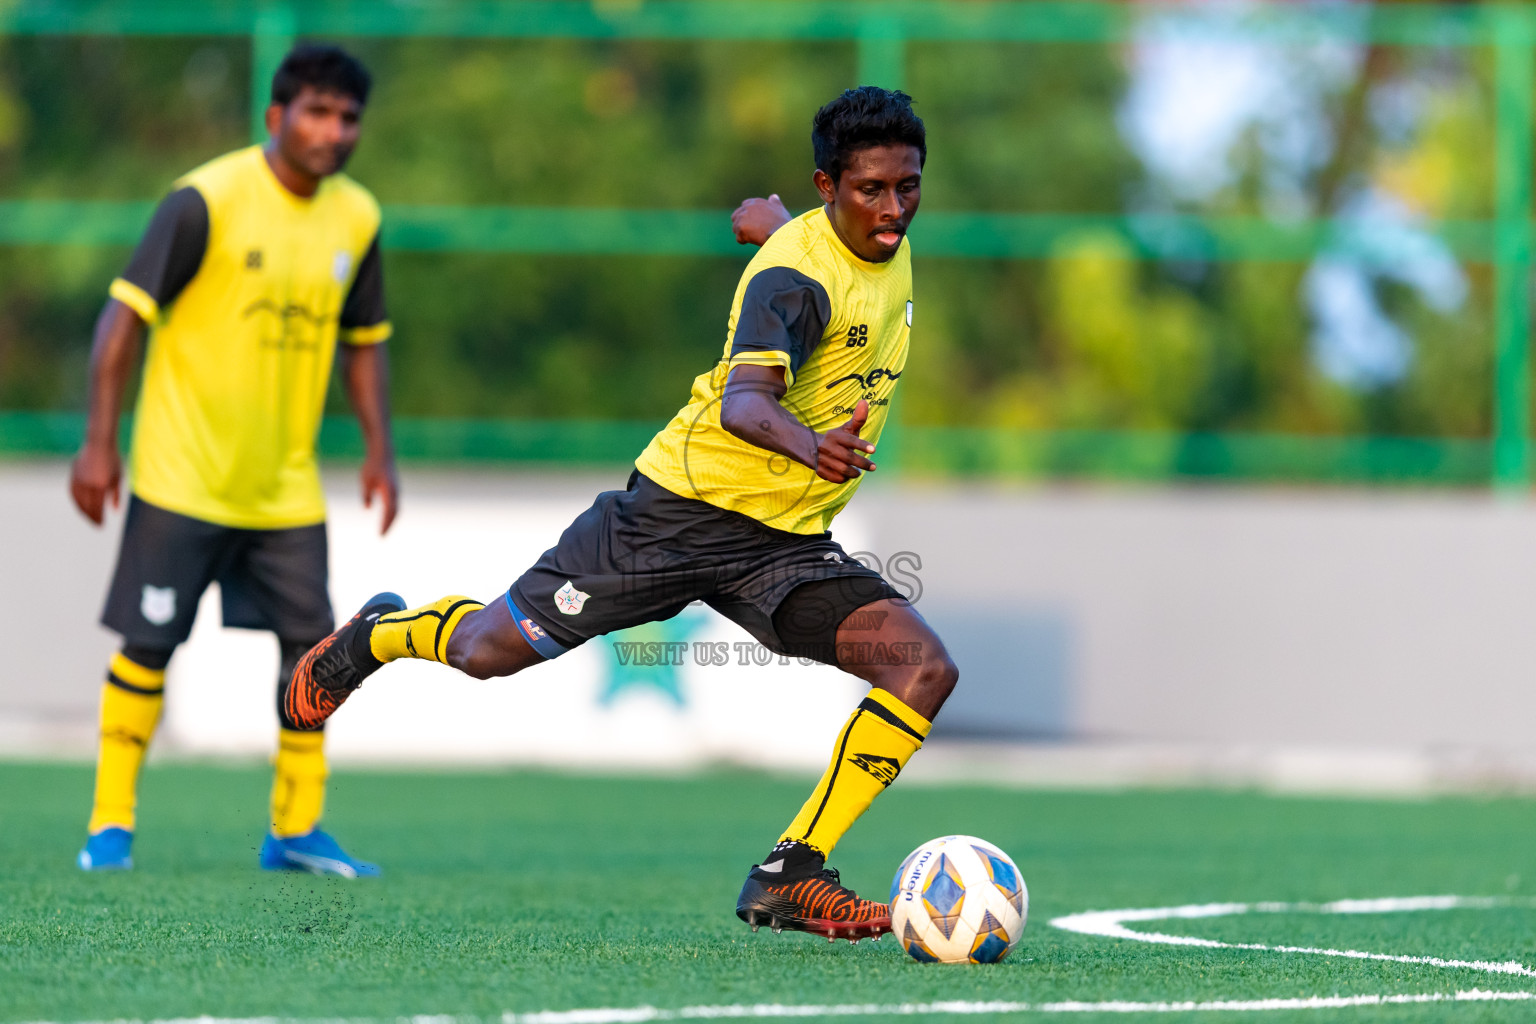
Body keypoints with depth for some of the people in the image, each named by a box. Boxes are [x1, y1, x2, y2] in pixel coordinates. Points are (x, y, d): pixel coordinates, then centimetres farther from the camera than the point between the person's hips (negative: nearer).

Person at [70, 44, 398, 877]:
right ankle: (111, 824, 6)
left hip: (286, 488, 5)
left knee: (313, 645, 2)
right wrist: (99, 441, -16)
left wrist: (379, 451, 11)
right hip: (182, 478, -5)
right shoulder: (207, 200, -13)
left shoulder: (356, 217, 5)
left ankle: (296, 827, 15)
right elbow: (127, 313, -12)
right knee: (147, 646, -4)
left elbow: (363, 340, 19)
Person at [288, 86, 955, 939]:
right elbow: (743, 401, -40)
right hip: (686, 507, -7)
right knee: (490, 651, 0)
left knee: (925, 670, -15)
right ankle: (376, 637, 36)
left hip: (788, 546, 7)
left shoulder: (891, 253, 5)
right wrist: (808, 444, -57)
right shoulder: (798, 275, -21)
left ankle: (791, 875, -12)